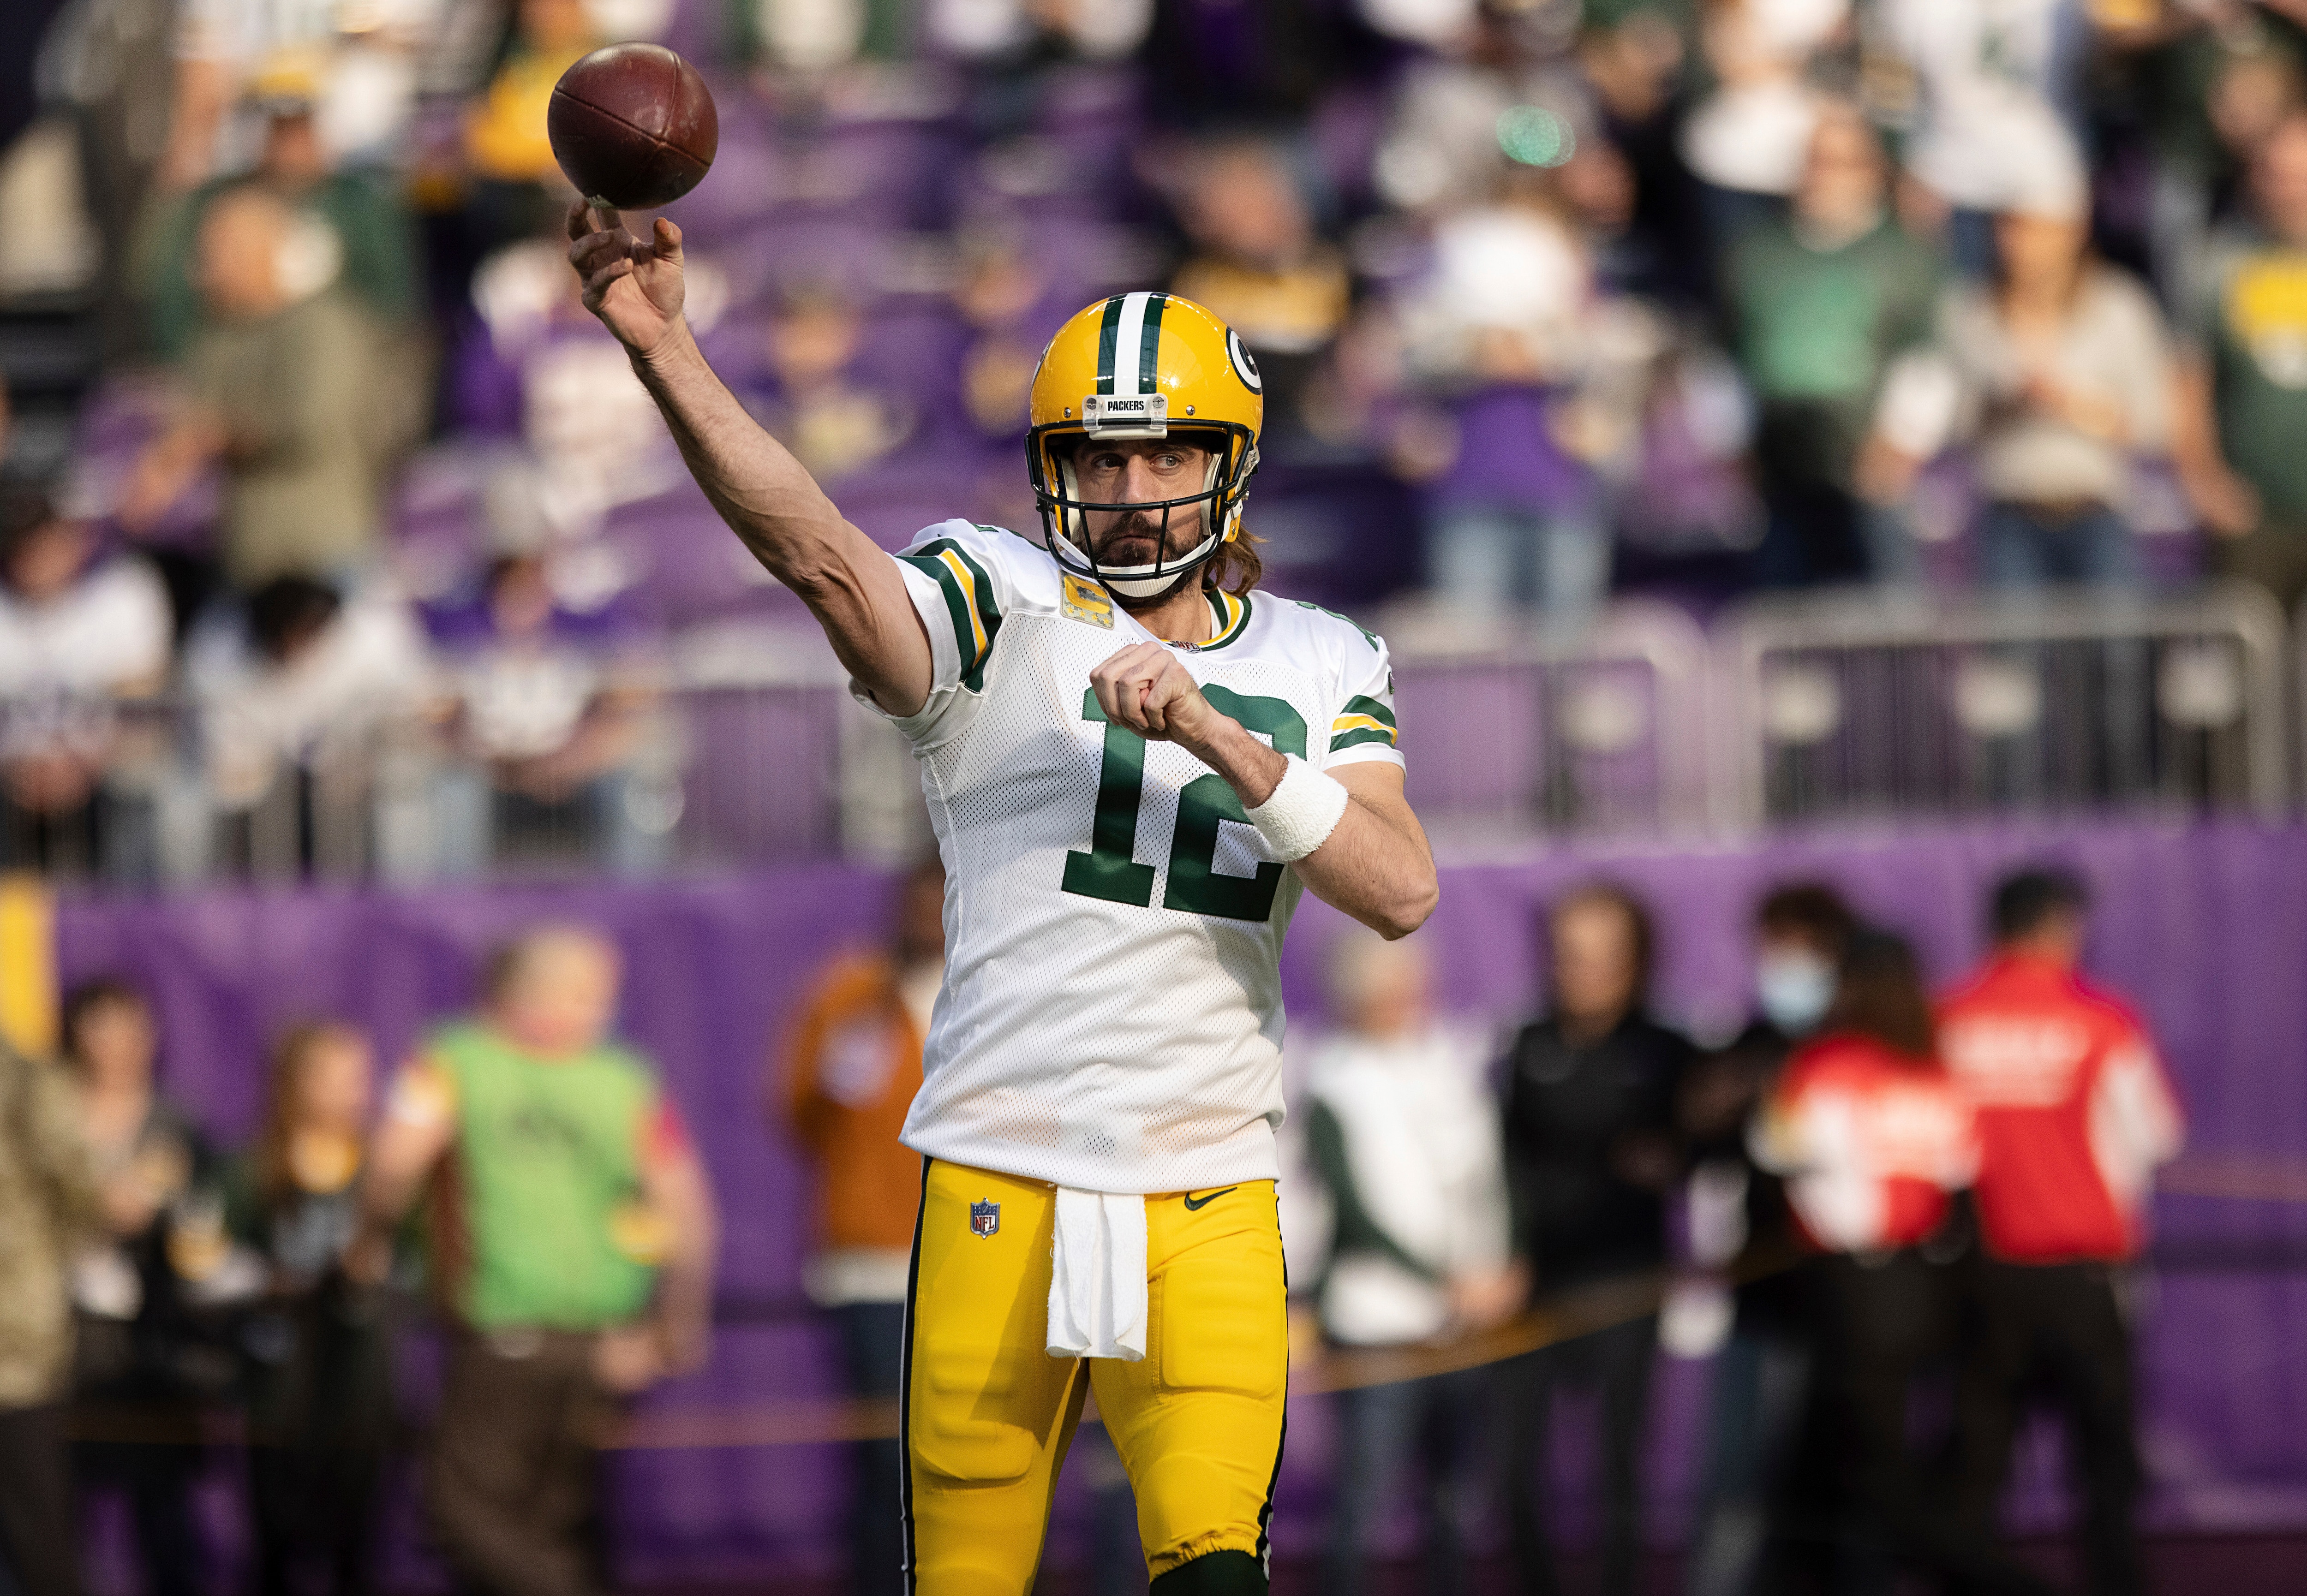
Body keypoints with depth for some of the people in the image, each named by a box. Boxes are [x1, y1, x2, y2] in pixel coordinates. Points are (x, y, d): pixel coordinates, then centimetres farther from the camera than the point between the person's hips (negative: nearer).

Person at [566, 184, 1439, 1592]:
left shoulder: (1314, 667, 12)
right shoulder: (1000, 608, 1)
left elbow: (1403, 891, -3)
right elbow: (817, 550, -18)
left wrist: (1216, 736, -16)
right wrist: (666, 351, -33)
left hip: (1209, 1210, 2)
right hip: (1002, 1179, -2)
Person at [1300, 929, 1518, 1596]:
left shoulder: (1461, 1062, 8)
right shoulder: (1335, 1089, -7)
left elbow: (1496, 1177, 10)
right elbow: (1357, 1213, -13)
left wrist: (1505, 1270, -5)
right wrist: (1450, 1284, -16)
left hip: (1465, 1319, 5)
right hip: (1378, 1324, -5)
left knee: (1456, 1504, 11)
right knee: (1363, 1506, -8)